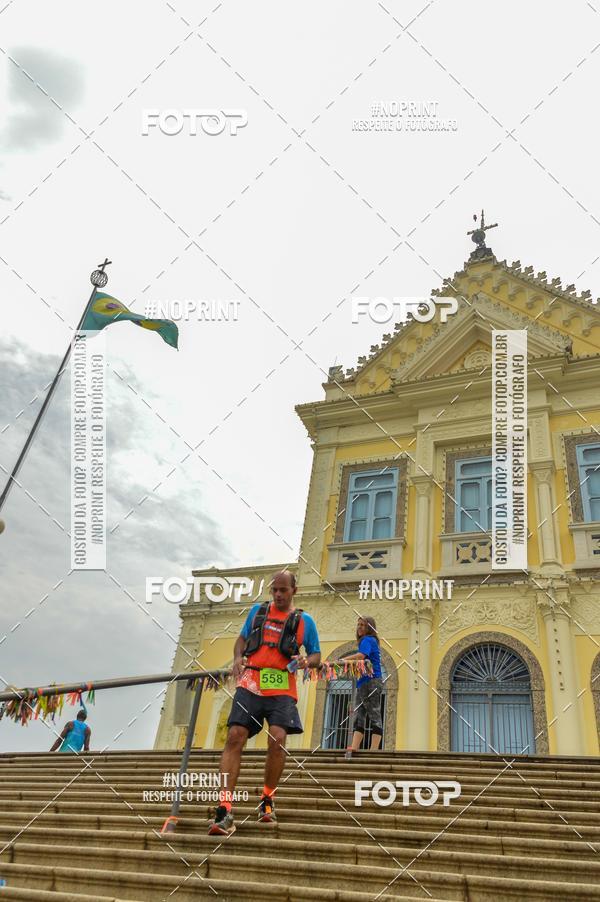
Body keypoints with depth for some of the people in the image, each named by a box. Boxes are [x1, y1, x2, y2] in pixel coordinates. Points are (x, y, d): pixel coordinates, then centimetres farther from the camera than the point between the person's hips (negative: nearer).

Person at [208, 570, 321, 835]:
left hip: (282, 689, -1)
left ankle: (267, 801, 7)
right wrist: (238, 658, 3)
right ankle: (224, 808, -11)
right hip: (250, 683, 1)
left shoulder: (305, 621, 12)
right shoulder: (258, 611, 17)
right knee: (235, 737, -13)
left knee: (277, 739, -17)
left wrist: (305, 661, -8)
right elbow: (242, 638, 24)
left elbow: (316, 656, 16)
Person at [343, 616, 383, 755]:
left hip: (370, 682, -10)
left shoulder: (367, 640, -7)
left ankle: (374, 750, -10)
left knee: (374, 717, -9)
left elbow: (360, 655, -26)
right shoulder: (371, 641, 22)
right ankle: (354, 748, -2)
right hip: (363, 684, 10)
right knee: (358, 717, 3)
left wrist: (341, 660, -30)